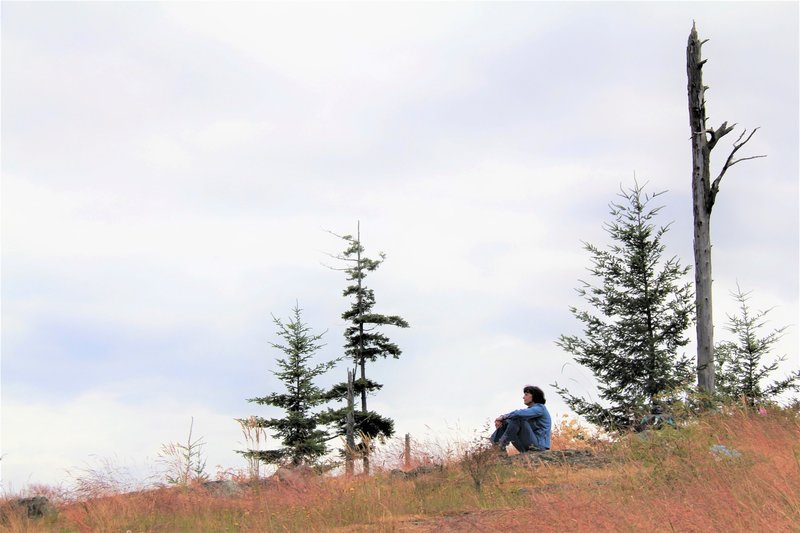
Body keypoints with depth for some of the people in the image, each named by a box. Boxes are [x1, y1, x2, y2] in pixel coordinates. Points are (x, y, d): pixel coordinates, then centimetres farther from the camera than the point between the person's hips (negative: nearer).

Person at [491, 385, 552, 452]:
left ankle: (504, 442, -17)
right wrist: (501, 420, -10)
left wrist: (503, 416, -12)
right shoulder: (529, 409, 20)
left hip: (538, 444, -9)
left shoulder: (540, 408, -8)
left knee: (517, 419, -22)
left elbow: (520, 413, -22)